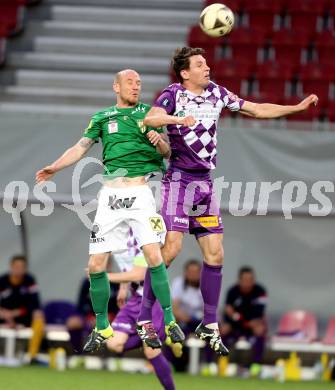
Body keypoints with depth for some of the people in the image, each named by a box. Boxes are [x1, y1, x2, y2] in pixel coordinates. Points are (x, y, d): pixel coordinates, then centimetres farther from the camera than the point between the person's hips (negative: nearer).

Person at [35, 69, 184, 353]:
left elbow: (167, 153, 11)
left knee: (154, 257, -19)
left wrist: (160, 142, -12)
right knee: (96, 265, -1)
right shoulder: (103, 117, 14)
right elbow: (81, 147, 6)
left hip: (141, 193, -2)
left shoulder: (149, 113, 11)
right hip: (111, 195, 2)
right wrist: (55, 167, -8)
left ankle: (170, 322, -9)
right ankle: (102, 328, 14)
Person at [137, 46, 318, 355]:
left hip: (205, 182, 6)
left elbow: (257, 110, 19)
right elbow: (150, 118, -28)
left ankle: (210, 325, 12)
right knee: (170, 248, -15)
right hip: (179, 180, -6)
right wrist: (178, 119, -48)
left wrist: (297, 107, 15)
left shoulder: (217, 93, 9)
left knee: (215, 254, 3)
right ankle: (144, 318, -6)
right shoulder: (174, 94, -9)